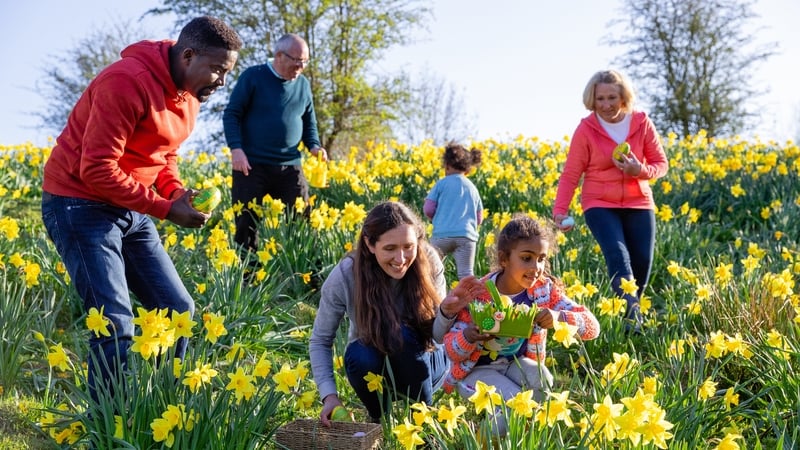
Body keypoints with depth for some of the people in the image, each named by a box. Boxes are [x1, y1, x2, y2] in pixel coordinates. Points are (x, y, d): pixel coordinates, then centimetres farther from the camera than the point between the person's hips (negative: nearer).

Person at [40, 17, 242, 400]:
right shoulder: (128, 81, -24)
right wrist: (165, 209, -21)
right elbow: (97, 170, -25)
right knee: (115, 324, -15)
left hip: (130, 210, 9)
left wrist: (177, 193, -4)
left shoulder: (189, 96, 5)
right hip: (80, 206, -9)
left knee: (177, 309, 6)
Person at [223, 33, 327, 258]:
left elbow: (309, 121, 20)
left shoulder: (303, 84, 11)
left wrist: (314, 146, 1)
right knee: (246, 224, 2)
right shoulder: (252, 77, -3)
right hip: (251, 165, -4)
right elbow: (231, 114, -3)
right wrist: (236, 148, -16)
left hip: (290, 167, 4)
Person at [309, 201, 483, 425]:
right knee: (361, 357, -32)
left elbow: (438, 336, -19)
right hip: (372, 365, 0)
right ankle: (380, 418, -2)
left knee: (404, 336, -31)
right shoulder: (344, 277, -23)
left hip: (420, 362, 0)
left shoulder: (428, 262, -21)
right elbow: (320, 341, -10)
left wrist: (447, 312, -41)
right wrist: (329, 396, -22)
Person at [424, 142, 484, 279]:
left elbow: (428, 210, -2)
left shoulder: (442, 183, 3)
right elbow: (479, 219, 18)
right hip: (466, 236, 2)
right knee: (466, 275, -3)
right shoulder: (472, 188, 15)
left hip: (442, 235, -2)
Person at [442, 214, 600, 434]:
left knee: (542, 381, -30)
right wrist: (467, 337, -38)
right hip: (476, 369, -3)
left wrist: (559, 317, -40)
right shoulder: (477, 294, -21)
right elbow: (451, 352, -14)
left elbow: (592, 327, -19)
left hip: (517, 364, 3)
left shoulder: (545, 290, -14)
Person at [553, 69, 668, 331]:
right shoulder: (586, 129, -9)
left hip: (639, 204, 3)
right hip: (600, 205, -3)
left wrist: (641, 170, -20)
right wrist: (560, 210, -19)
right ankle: (633, 318, -31)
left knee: (642, 263, 0)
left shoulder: (642, 123, -2)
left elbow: (661, 164, 3)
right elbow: (570, 174, -6)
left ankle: (631, 314, 21)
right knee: (618, 258, -22)